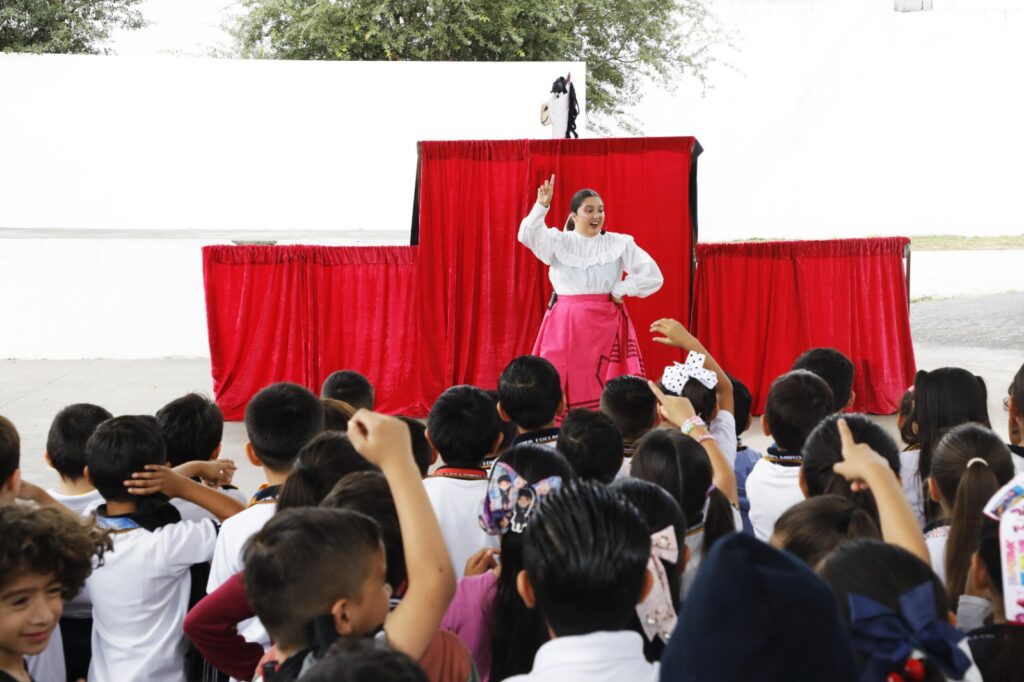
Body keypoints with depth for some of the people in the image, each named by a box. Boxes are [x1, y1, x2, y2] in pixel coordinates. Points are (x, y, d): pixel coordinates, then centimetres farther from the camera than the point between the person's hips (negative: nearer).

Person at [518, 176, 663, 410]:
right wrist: (541, 206, -23)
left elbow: (653, 276, 2)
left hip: (606, 324, 0)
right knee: (562, 389, -5)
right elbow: (527, 236, -12)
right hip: (566, 324, 0)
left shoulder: (619, 243, 5)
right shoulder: (558, 241, 6)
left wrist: (620, 290, -3)